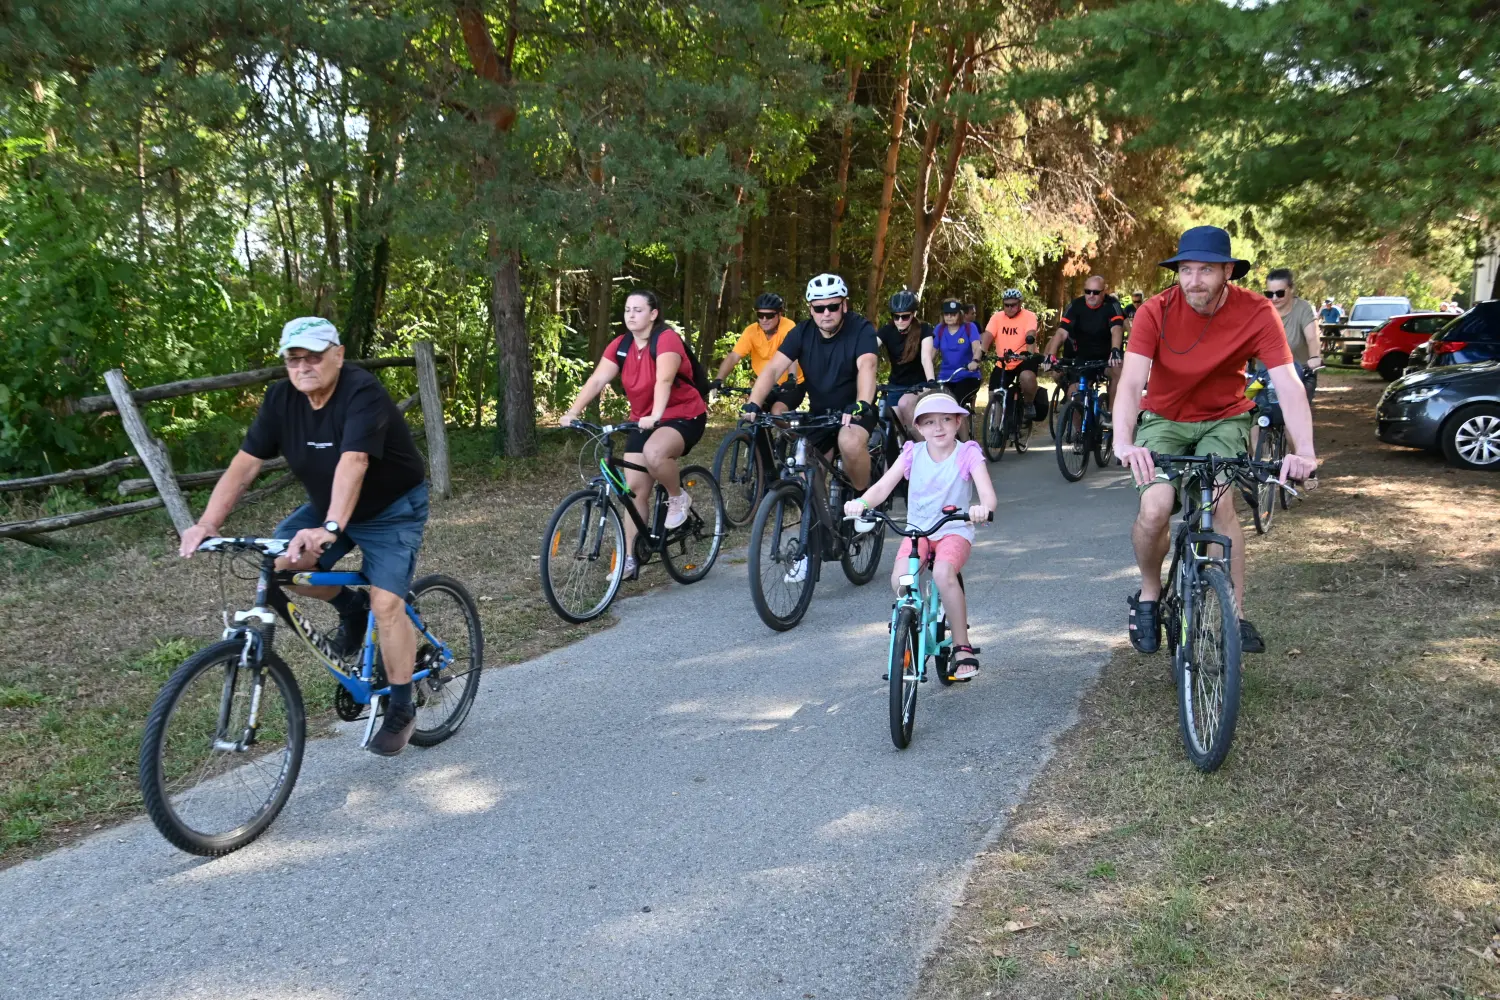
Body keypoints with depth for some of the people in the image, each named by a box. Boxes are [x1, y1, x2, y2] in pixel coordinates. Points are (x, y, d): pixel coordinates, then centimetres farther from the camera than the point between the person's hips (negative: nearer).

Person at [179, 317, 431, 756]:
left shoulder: (363, 393, -29)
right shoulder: (281, 399, -11)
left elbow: (353, 463, -43)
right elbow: (244, 465, -14)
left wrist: (330, 529, -56)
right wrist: (207, 524, -26)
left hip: (393, 509, -6)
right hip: (326, 506, 6)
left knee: (386, 603, -17)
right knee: (280, 562, -16)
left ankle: (401, 709, 0)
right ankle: (351, 608, 13)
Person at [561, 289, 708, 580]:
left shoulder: (667, 339, -18)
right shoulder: (620, 345, -1)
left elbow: (664, 380, -33)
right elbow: (597, 380, -11)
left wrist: (655, 416, -48)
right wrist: (573, 412, -24)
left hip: (684, 416, -6)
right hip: (643, 421, 6)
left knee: (654, 453, -37)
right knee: (634, 488, 0)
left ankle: (678, 497, -7)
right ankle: (630, 559, 8)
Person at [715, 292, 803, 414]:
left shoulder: (788, 327, -19)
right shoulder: (751, 331, -10)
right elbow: (733, 357, -17)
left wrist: (791, 377, -54)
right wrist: (719, 380, -33)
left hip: (791, 385, -4)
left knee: (777, 411, -26)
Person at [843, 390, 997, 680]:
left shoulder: (968, 454, -7)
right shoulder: (913, 453, 0)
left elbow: (987, 493, -20)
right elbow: (884, 485, -10)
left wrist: (983, 508, -45)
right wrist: (862, 502, -31)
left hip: (955, 530, -2)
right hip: (917, 530, 3)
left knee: (943, 573, -33)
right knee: (899, 580, -25)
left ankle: (963, 647, -15)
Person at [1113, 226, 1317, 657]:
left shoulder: (1256, 313, -19)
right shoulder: (1156, 312, -20)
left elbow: (1288, 383, -26)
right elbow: (1131, 382, -30)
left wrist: (1303, 451, -40)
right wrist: (1123, 443, -47)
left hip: (1223, 420, 0)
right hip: (1163, 420, 0)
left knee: (1220, 505, -22)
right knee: (1154, 510, -21)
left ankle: (1236, 613, -7)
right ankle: (1149, 593, 7)